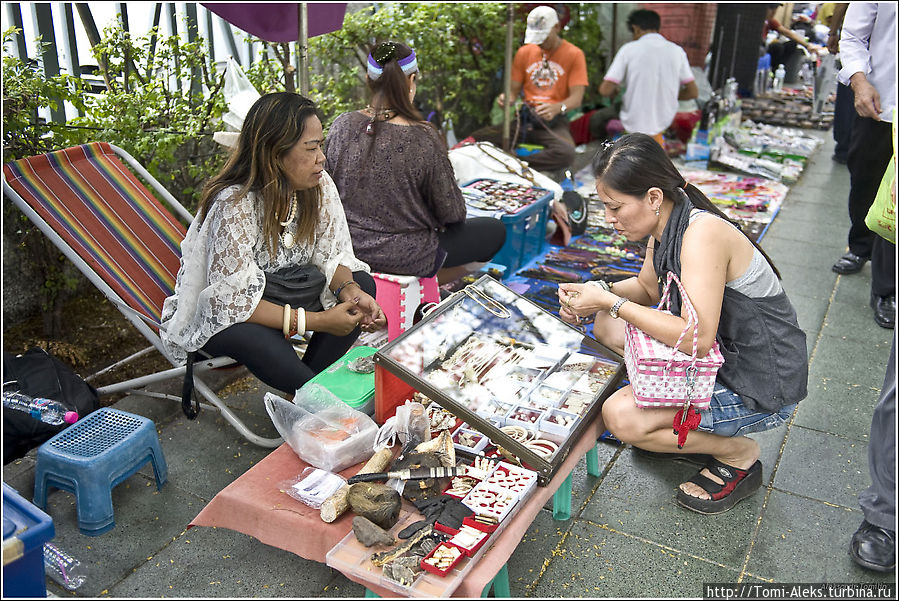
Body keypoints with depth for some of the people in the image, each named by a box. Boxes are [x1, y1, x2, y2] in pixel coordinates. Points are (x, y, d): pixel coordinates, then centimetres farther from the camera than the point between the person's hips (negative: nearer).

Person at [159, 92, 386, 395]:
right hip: (215, 314, -6)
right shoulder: (234, 204, -31)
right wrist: (317, 320, -32)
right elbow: (232, 300, -30)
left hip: (279, 292, 7)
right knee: (261, 340, -38)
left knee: (362, 284, -13)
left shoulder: (319, 185, -13)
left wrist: (351, 291, -27)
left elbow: (330, 255, -4)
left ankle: (308, 385, -7)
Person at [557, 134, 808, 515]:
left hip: (762, 389, -9)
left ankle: (738, 454, 3)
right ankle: (693, 421, 14)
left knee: (621, 416, -21)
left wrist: (611, 302, -27)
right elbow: (647, 288, 17)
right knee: (606, 326, 4)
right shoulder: (666, 222, -1)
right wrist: (597, 292, -3)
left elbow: (696, 338, -35)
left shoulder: (702, 233, -29)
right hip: (719, 354, 9)